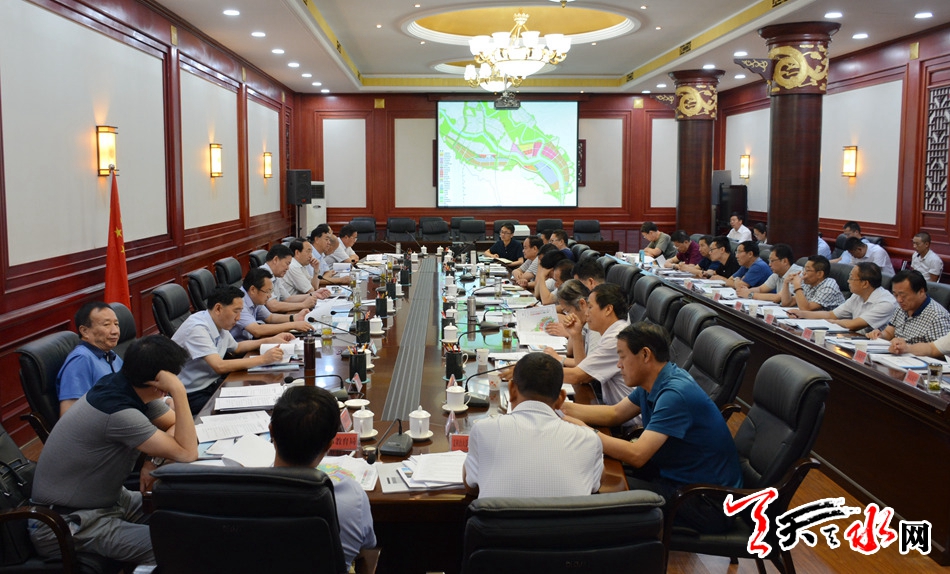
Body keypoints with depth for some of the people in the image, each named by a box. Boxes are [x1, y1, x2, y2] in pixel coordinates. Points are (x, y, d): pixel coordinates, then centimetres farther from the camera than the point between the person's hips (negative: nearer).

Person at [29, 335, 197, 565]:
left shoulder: (129, 386, -5)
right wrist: (179, 391, -30)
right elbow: (187, 454, -27)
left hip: (107, 499, 9)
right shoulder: (119, 413, -30)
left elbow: (177, 426, 5)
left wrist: (156, 459, -13)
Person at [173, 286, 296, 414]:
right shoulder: (197, 328, -22)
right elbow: (219, 366, -29)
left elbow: (236, 347, 26)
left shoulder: (220, 326, 4)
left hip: (212, 384, 8)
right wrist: (263, 359, -26)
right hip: (192, 396, -8)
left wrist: (271, 340, 16)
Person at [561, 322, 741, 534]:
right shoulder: (652, 382, 3)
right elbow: (614, 414, 15)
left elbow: (636, 455, -31)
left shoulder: (675, 394, -26)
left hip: (706, 503, -9)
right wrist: (564, 407, 3)